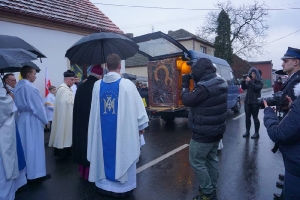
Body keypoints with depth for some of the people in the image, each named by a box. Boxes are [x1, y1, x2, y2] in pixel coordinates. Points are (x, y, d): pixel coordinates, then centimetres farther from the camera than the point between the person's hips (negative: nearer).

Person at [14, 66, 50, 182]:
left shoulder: (17, 87, 9)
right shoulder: (30, 87, -18)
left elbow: (18, 104, 14)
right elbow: (38, 106, -16)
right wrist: (45, 120, -6)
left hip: (22, 118, 9)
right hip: (32, 120, -9)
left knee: (26, 146, 15)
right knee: (34, 147, -1)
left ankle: (26, 171, 26)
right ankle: (36, 173, 8)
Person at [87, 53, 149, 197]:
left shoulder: (97, 85, -2)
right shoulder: (127, 84, -13)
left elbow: (94, 109, 9)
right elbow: (137, 106, -8)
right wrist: (141, 125, 4)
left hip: (103, 128, 4)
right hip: (123, 128, -3)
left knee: (104, 154, 17)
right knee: (122, 155, 11)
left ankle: (103, 184, 31)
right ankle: (122, 186, 24)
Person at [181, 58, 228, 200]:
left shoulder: (204, 87, -27)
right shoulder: (221, 82, 3)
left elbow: (187, 100, -16)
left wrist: (185, 84, -1)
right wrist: (193, 83, 7)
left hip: (203, 133, -9)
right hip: (217, 130, 9)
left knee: (196, 162, 5)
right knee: (211, 159, 20)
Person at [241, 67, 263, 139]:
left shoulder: (259, 82, -1)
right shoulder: (248, 81, 10)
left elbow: (257, 88, -18)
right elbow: (243, 87, 6)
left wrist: (250, 81, -24)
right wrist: (243, 80, -8)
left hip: (255, 102, -4)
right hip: (247, 101, 4)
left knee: (255, 117, -2)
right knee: (247, 117, 7)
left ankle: (256, 133, 5)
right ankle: (247, 131, 16)